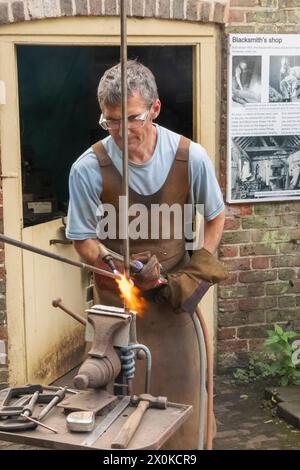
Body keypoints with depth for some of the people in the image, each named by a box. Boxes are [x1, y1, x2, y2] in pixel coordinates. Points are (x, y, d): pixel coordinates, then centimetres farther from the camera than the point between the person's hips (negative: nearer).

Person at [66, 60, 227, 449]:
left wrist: (197, 271, -4)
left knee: (179, 395, 7)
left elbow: (215, 217, 6)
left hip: (174, 297, 1)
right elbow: (83, 240, -5)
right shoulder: (89, 169, -16)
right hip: (117, 298, -1)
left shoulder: (191, 158, -12)